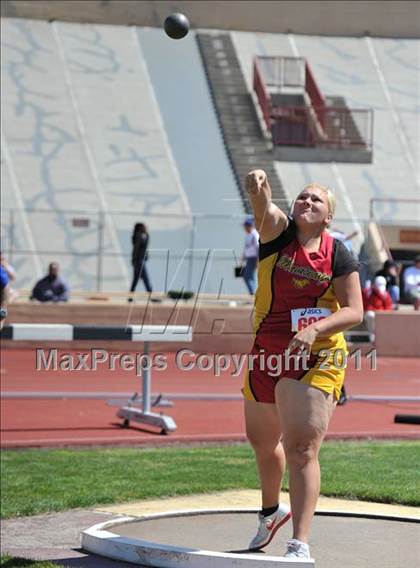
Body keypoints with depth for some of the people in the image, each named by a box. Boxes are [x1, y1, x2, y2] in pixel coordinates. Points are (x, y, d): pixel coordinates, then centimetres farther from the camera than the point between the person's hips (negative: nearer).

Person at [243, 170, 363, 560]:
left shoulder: (338, 255, -5)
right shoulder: (278, 233, -2)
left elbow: (354, 311, -8)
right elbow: (264, 209, -24)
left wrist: (315, 329, -26)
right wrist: (258, 188, -48)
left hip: (315, 361, -4)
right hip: (265, 358, 4)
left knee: (301, 449, -15)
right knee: (262, 443, 21)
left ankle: (300, 546, -16)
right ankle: (271, 512, 48)